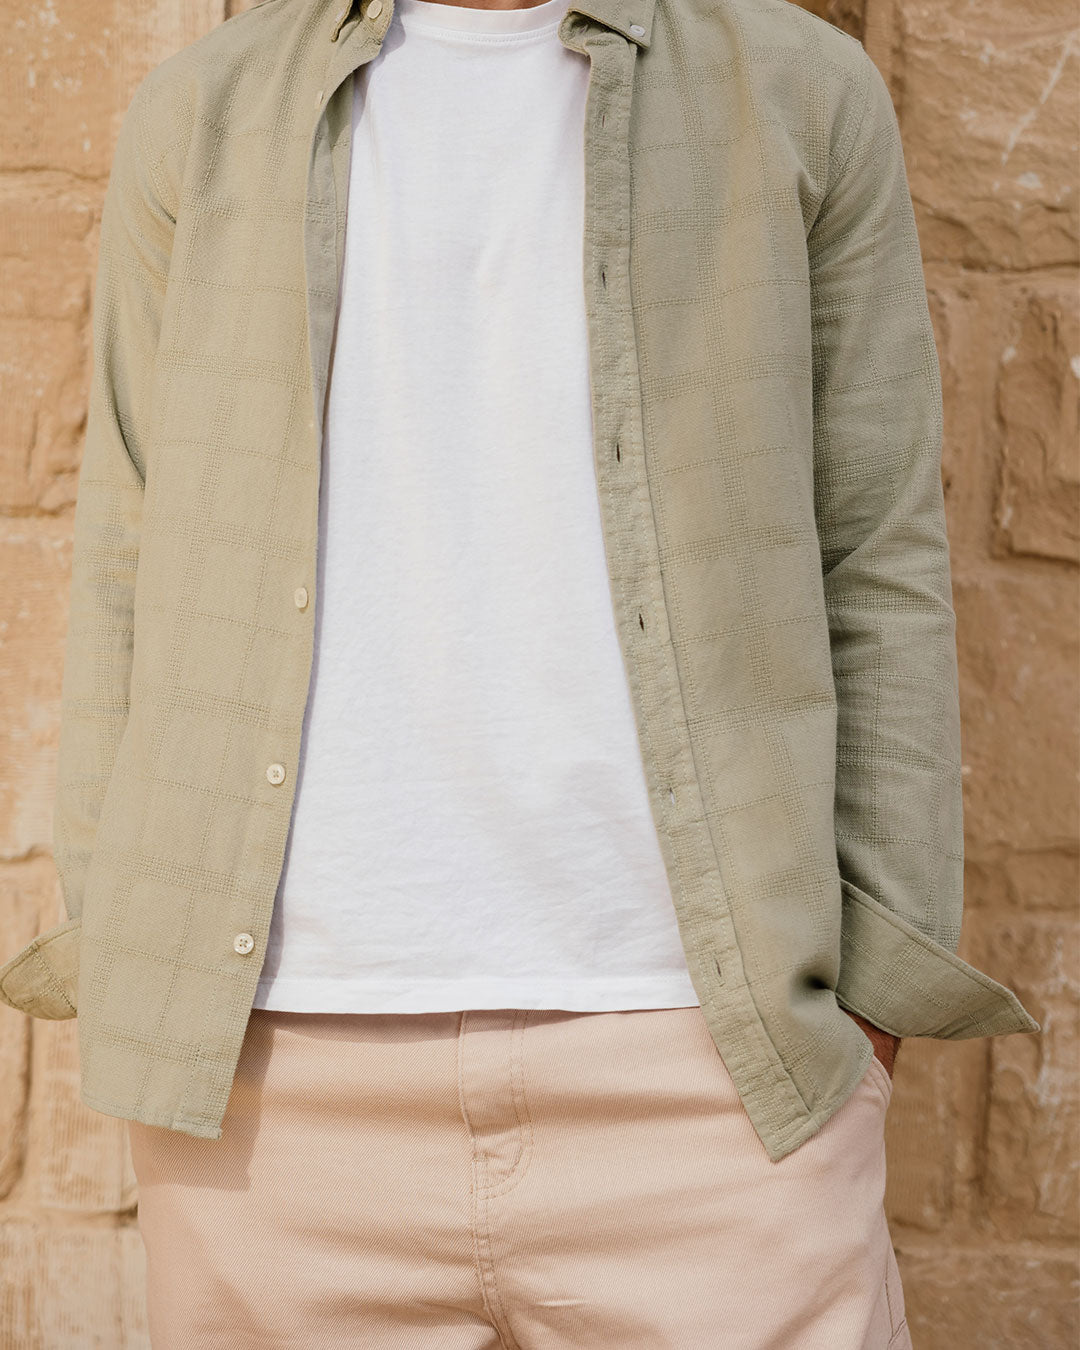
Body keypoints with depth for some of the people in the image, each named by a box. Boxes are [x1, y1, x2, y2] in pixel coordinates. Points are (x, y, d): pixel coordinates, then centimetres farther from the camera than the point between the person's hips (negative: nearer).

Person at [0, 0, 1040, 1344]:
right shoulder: (203, 117, 10)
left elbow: (876, 572, 5)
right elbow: (138, 579, 10)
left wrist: (866, 1023, -1)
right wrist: (131, 1014, 3)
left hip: (706, 1072, 0)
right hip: (285, 1067, 1)